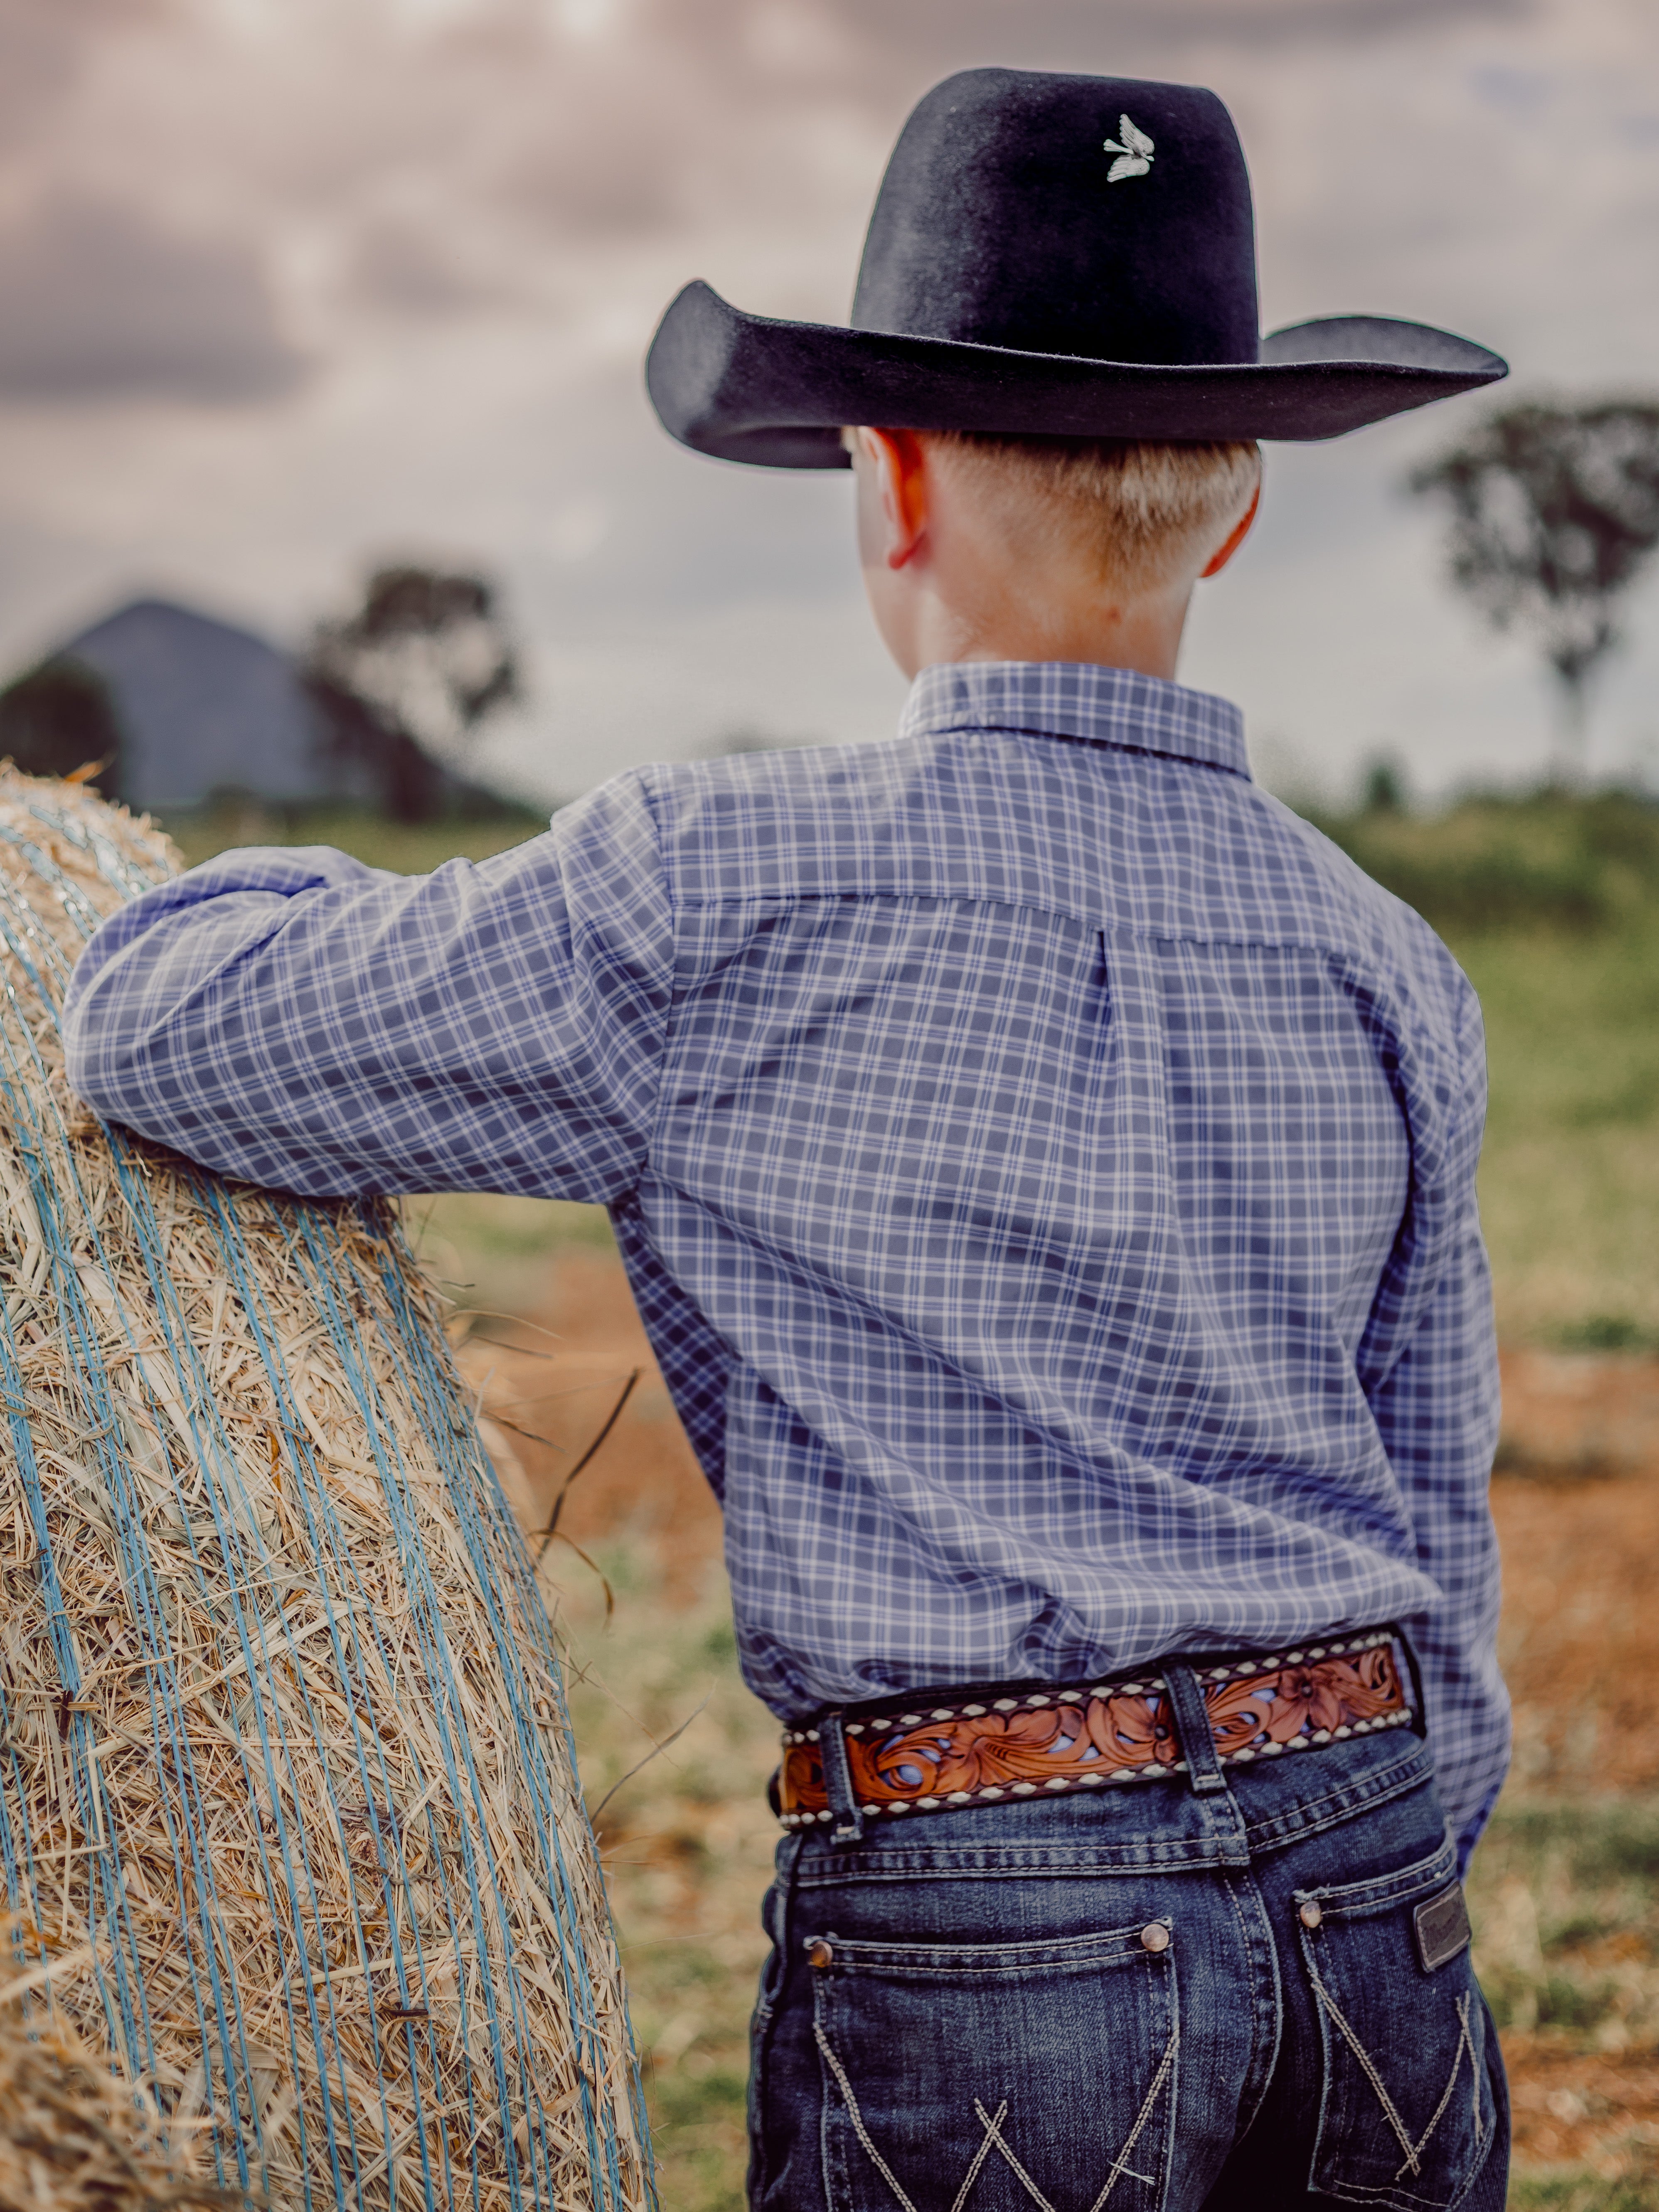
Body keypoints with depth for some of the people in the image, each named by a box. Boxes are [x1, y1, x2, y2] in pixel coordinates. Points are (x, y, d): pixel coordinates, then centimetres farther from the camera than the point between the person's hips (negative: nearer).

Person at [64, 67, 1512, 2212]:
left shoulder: (712, 901, -11)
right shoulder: (1388, 969, 4)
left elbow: (158, 1025, -3)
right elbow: (1434, 1541, 10)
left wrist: (330, 890, 18)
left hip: (976, 1950, -5)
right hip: (1377, 1912, 5)